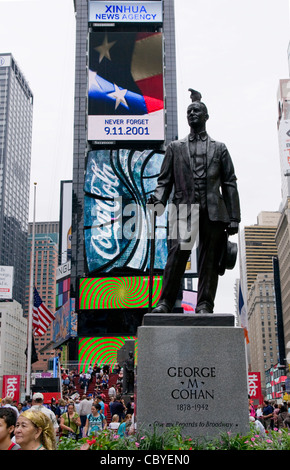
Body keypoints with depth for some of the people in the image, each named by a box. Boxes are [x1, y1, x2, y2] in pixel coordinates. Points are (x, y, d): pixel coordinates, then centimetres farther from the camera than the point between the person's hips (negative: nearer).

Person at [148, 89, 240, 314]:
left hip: (213, 211, 1)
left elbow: (230, 184, 12)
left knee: (209, 260, -2)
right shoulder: (175, 147, 20)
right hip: (184, 209, -1)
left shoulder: (219, 148, 19)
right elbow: (165, 179, 14)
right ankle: (165, 302, -13)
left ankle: (205, 304, 0)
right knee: (177, 254, -14)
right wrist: (158, 199, -9)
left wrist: (233, 218, 3)